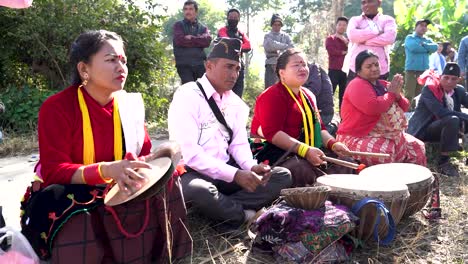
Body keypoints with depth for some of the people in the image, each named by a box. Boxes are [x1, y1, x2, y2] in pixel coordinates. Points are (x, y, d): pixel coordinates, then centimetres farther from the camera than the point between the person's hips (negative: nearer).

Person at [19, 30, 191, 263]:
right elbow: (54, 172, -22)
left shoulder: (131, 104, 0)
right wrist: (107, 170, -39)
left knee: (166, 186, -19)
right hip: (68, 195, -5)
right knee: (79, 225, -38)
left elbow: (144, 154, 5)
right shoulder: (56, 107, -16)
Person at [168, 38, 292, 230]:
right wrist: (235, 174, -25)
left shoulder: (236, 102, 10)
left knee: (283, 176, -4)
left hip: (228, 170, 7)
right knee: (198, 190, -40)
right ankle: (245, 215, -9)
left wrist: (252, 167, -15)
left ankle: (220, 207, -16)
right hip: (194, 172, -6)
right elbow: (188, 153, -21)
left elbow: (239, 144, 8)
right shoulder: (187, 95, -12)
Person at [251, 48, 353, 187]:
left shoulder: (308, 96, 19)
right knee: (302, 169, -37)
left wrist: (333, 144, -1)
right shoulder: (271, 96, -10)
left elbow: (319, 127, 21)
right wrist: (305, 150, -29)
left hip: (307, 155, 9)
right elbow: (271, 132, -22)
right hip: (273, 154, -9)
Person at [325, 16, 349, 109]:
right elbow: (331, 51, -11)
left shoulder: (348, 40, 20)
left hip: (345, 71, 4)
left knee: (344, 96, 6)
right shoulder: (330, 39, 7)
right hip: (334, 71, -4)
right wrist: (344, 52, -3)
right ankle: (325, 112, -8)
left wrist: (346, 42, -4)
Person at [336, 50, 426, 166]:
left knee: (417, 147, 8)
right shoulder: (357, 85, -12)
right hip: (358, 138, -9)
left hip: (384, 135, 9)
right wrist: (391, 94, -12)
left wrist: (398, 95, -10)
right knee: (387, 152, -33)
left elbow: (404, 107, 12)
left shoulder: (384, 85, 13)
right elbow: (372, 108, -28)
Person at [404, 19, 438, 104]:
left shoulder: (428, 40, 20)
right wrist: (427, 49, -1)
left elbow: (435, 47, 0)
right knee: (409, 95, -11)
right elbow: (413, 48, -15)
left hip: (424, 71, 5)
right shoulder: (409, 38, 5)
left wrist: (423, 44, -5)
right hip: (411, 71, -5)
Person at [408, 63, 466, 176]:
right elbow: (441, 112, -27)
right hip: (423, 129, -7)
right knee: (452, 120, -32)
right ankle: (443, 161, -22)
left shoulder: (459, 91, 5)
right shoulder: (429, 89, -16)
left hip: (443, 129, 7)